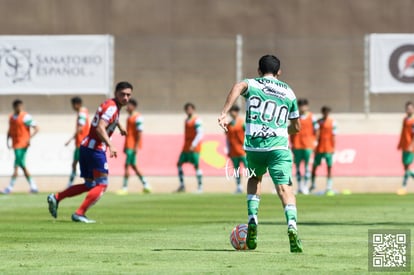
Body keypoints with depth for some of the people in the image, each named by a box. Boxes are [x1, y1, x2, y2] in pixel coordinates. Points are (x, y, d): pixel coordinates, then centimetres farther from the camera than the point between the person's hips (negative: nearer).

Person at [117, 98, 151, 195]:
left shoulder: (137, 117, -13)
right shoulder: (129, 117, 16)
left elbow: (139, 132, -17)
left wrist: (136, 146, -21)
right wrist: (125, 146, 22)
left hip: (133, 146, -10)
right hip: (128, 145, 10)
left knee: (127, 165, -9)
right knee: (133, 165, 12)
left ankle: (125, 188, -6)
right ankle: (145, 185, 18)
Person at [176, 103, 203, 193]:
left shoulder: (196, 120, -11)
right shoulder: (187, 120, 16)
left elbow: (200, 134, -18)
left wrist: (193, 145, -26)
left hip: (194, 148, -9)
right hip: (186, 147, 9)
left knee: (196, 165, -8)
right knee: (179, 163, 5)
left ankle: (200, 187, -2)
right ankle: (182, 186, 10)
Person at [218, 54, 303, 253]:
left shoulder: (252, 84, 12)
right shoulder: (288, 92, 18)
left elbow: (238, 87, -15)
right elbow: (296, 127, 25)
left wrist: (224, 114, -23)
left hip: (253, 145, 1)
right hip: (279, 146, -1)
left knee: (254, 179, 28)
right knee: (284, 188, -10)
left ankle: (252, 220, 12)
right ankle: (292, 225, -35)